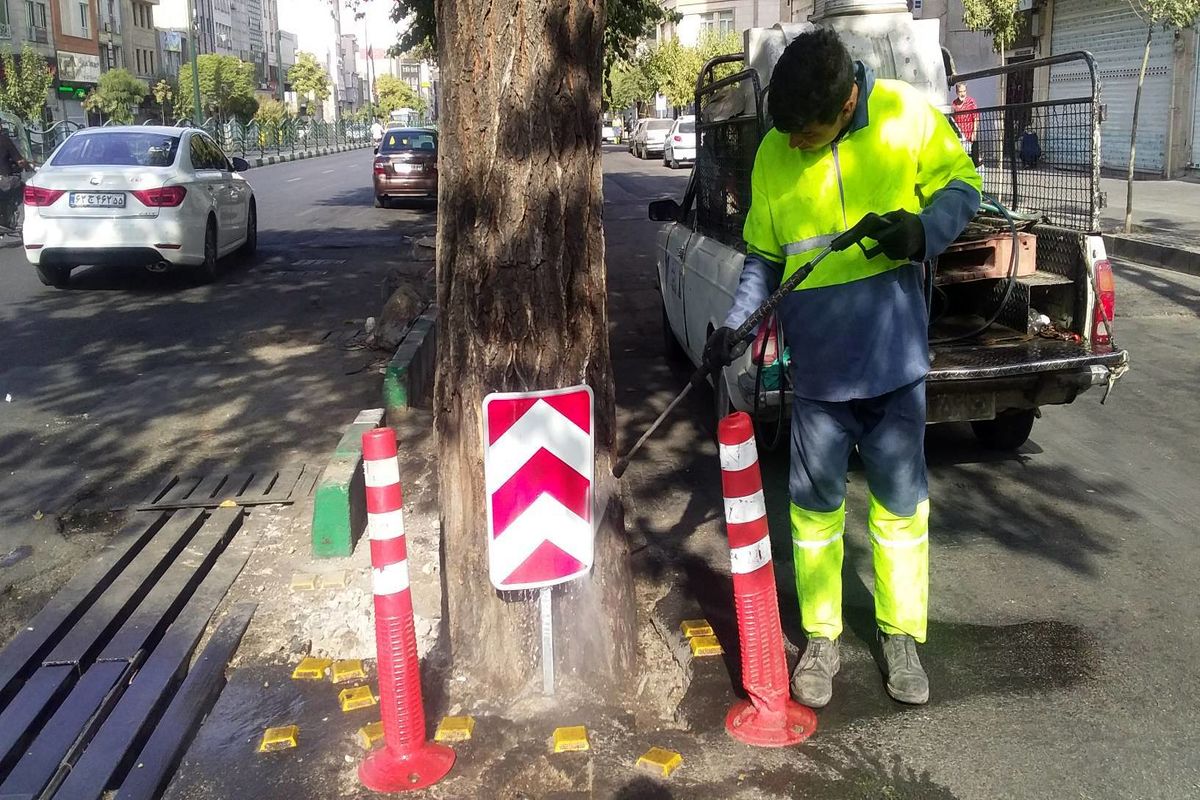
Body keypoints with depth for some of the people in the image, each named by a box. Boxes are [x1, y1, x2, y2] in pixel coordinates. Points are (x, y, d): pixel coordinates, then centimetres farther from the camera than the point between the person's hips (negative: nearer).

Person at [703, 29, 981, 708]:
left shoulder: (907, 115, -8)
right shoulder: (773, 155, -1)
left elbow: (962, 185, 3)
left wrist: (925, 229, -18)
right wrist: (737, 326, -4)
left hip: (896, 355, -1)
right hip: (817, 364, 1)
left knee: (901, 503, 10)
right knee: (816, 505, 9)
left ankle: (901, 636, 29)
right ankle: (822, 638, 27)